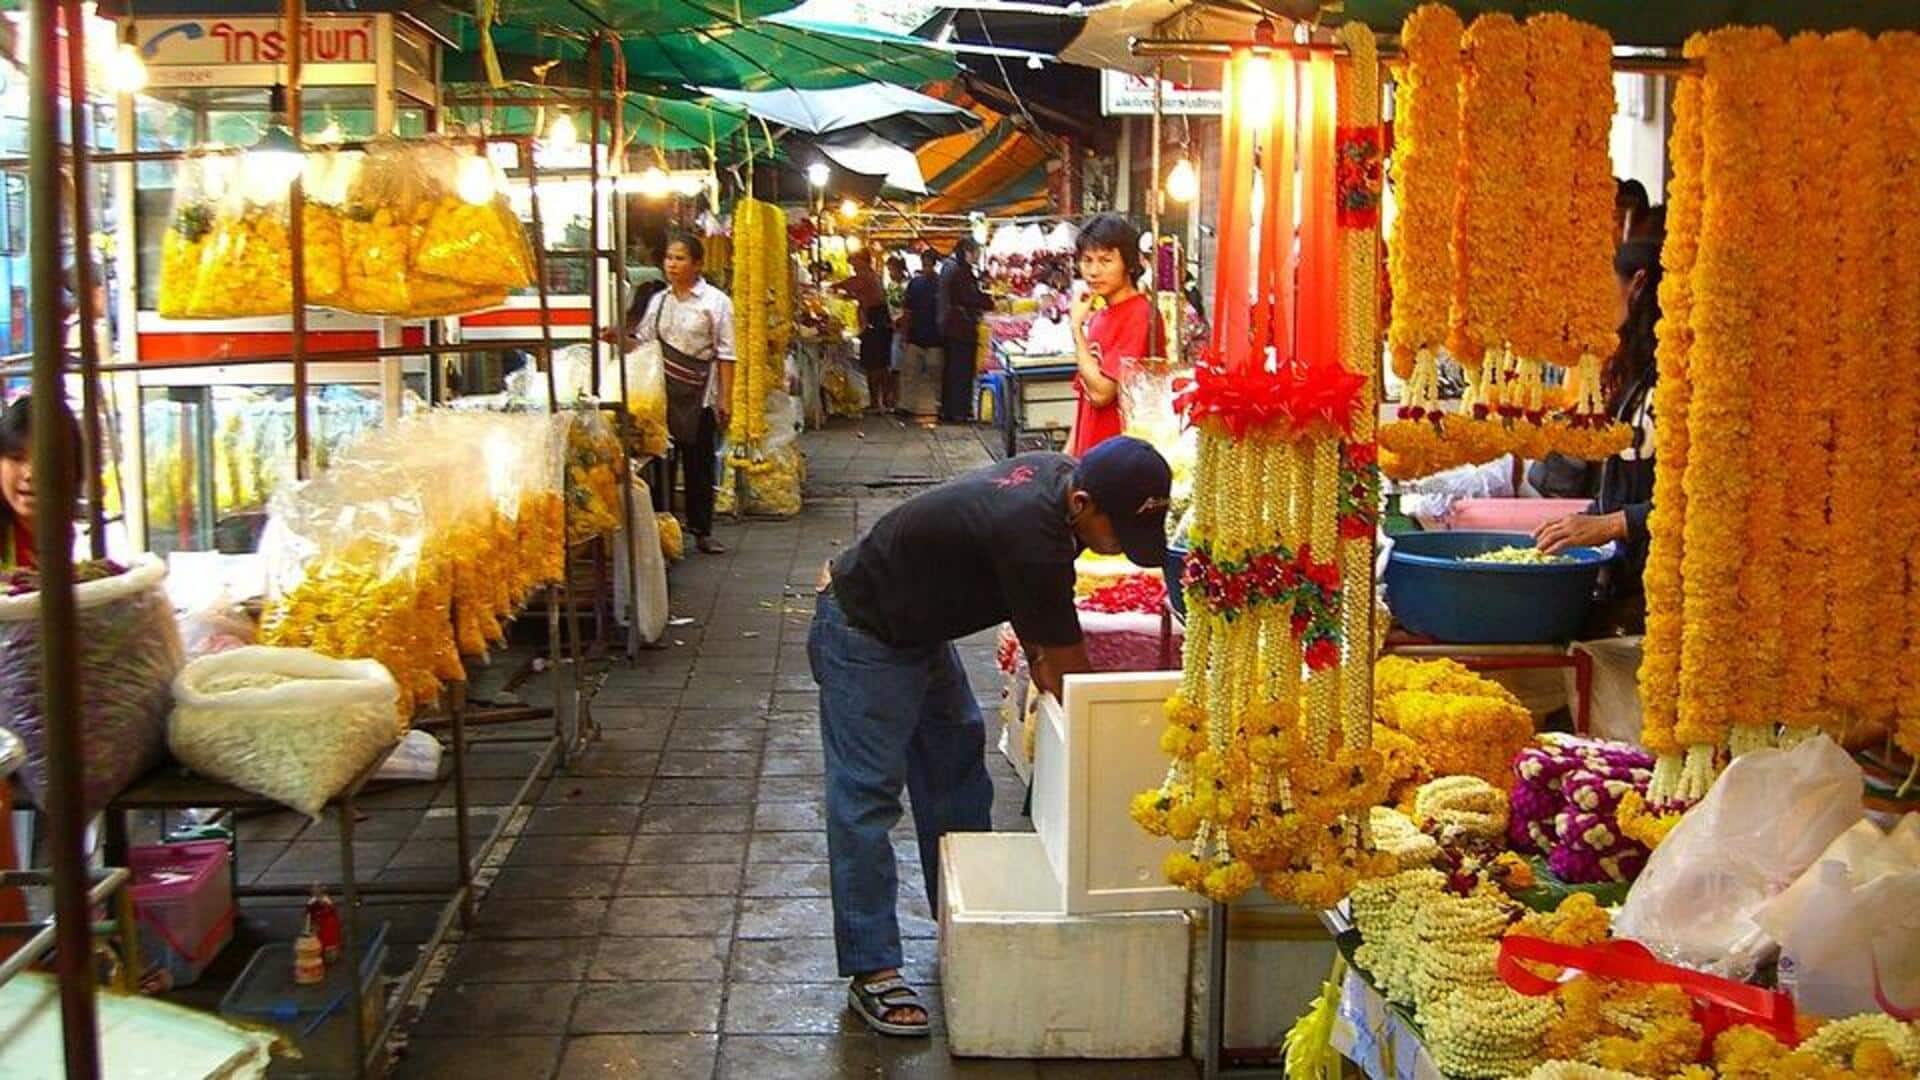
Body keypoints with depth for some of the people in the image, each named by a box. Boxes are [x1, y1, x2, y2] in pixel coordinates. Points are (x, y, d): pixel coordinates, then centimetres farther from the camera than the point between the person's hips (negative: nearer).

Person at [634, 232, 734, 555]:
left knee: (699, 462, 3)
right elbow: (643, 342, 14)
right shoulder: (658, 301, 8)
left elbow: (725, 355, -6)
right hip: (663, 391, 3)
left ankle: (701, 530, 13)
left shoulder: (715, 302, -4)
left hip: (699, 393, -3)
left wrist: (725, 398, -10)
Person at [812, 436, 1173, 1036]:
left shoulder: (1058, 475, -9)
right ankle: (871, 972, -4)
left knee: (956, 753, 15)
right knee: (866, 797, -8)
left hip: (918, 624, 10)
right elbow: (1068, 667, -25)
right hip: (863, 637, -10)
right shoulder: (1029, 535, -36)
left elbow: (1034, 605, 8)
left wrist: (1039, 660, -1)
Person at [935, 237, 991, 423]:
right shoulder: (961, 269, -16)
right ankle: (959, 412, -3)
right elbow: (970, 297, -18)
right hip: (963, 326, -10)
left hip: (948, 325, 10)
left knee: (950, 368, 14)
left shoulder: (948, 266, 14)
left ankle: (947, 410, 19)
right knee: (962, 370, -5)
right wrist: (991, 302, -7)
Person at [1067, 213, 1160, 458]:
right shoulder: (1100, 314, 10)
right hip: (1088, 454, 8)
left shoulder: (1137, 315, -15)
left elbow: (1101, 392, -20)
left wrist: (1077, 326, -14)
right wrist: (1071, 449, 13)